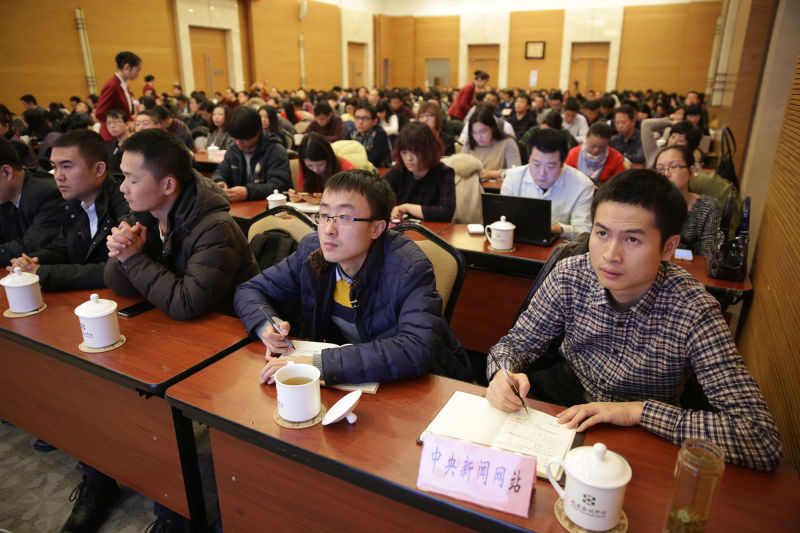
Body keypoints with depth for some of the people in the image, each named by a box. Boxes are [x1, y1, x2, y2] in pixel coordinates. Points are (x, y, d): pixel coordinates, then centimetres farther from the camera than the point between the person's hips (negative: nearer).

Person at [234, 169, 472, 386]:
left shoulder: (409, 268, -24)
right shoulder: (312, 251, -8)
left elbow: (417, 350, -36)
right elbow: (250, 290, 5)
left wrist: (319, 363, -41)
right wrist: (266, 324, -19)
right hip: (349, 378, 4)